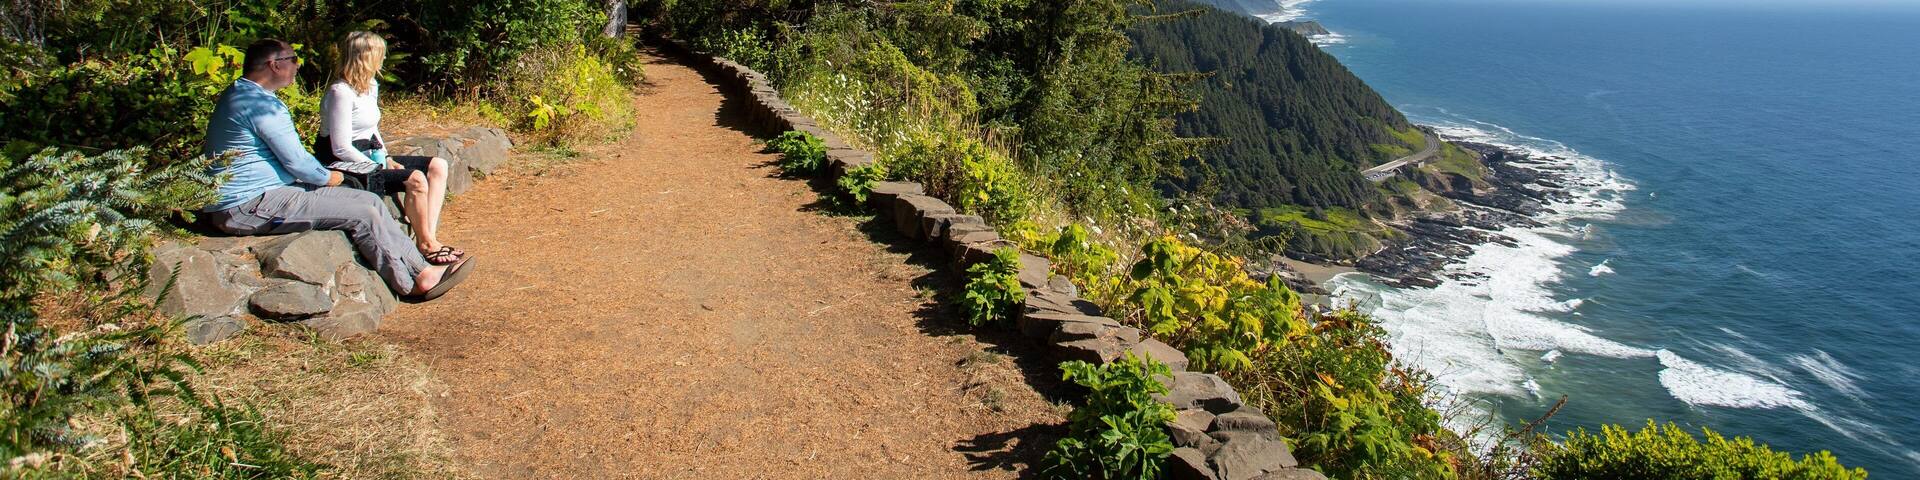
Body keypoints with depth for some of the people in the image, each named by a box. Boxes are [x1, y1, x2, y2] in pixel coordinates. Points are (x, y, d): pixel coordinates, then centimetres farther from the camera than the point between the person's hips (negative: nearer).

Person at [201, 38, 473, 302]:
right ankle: (418, 280, -10)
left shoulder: (239, 95, 19)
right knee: (363, 215, -17)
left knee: (369, 200, 2)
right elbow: (296, 161, -17)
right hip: (250, 205, -11)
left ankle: (418, 265, -1)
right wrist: (328, 177, 3)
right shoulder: (262, 104, -18)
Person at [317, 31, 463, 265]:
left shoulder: (370, 86, 11)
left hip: (369, 158, 10)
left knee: (438, 166, -3)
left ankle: (429, 237, -13)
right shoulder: (340, 93, -19)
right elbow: (341, 149, -21)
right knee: (415, 179, -27)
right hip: (345, 167, -10)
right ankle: (425, 244, -10)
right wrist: (380, 166, -14)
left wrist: (386, 159, 4)